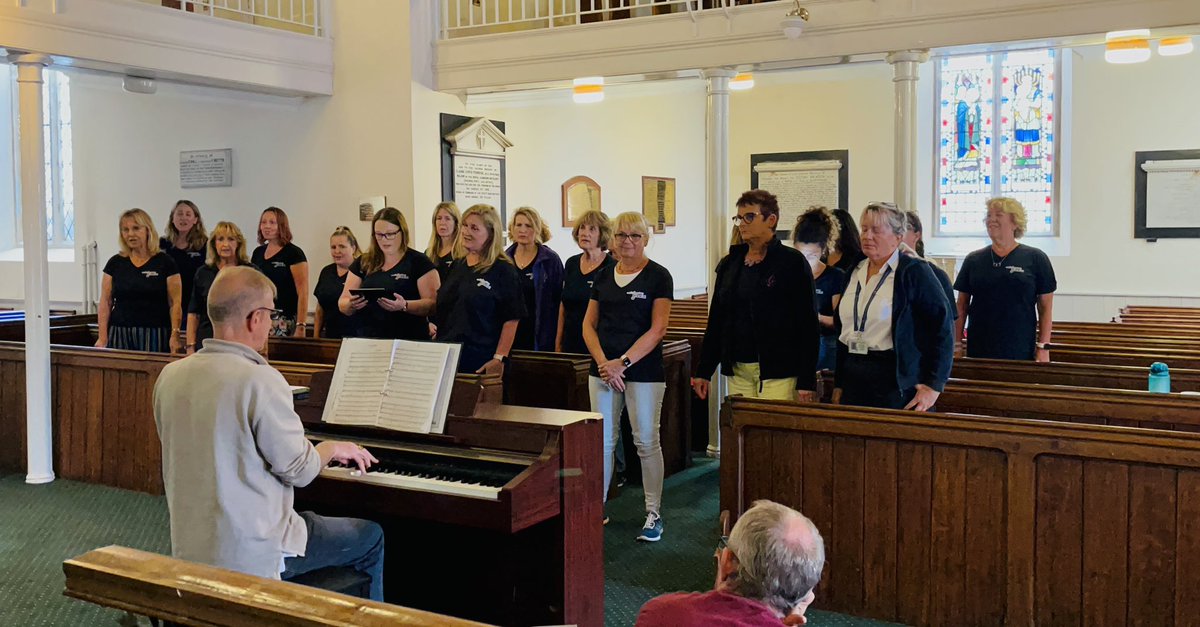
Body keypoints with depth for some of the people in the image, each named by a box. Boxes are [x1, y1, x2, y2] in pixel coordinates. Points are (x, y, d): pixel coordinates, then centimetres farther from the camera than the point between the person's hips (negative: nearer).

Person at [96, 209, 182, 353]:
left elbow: (175, 304, -3)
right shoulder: (115, 263, 9)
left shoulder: (165, 263, 1)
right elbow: (105, 303, 8)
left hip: (154, 335, -2)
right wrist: (102, 337, -2)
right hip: (119, 334, 3)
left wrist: (175, 335, -13)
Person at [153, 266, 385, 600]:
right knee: (371, 537, 13)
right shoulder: (261, 380, -22)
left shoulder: (170, 375, -1)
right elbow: (298, 469, -16)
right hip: (252, 556, -7)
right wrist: (333, 448, 4)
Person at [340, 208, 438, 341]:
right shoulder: (363, 263, 13)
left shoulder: (419, 262, 2)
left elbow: (433, 304, -7)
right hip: (368, 341, 4)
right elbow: (342, 304, 12)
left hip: (408, 341, -4)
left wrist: (405, 306, -23)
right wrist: (351, 305, -10)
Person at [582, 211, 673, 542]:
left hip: (643, 371, -4)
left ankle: (654, 514, 10)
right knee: (602, 440, 7)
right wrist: (603, 362, -8)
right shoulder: (604, 276, 11)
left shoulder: (658, 276, -3)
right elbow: (589, 324, 8)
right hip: (603, 370, 4)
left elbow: (657, 330, -10)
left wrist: (623, 362, -17)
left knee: (646, 442, 1)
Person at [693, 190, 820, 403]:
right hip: (737, 371, 5)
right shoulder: (729, 264, 12)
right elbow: (716, 320, 16)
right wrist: (704, 371, 12)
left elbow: (808, 325, -8)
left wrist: (806, 382, -13)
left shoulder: (792, 263, -4)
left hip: (777, 372, -5)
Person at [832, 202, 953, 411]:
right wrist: (838, 384, 16)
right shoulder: (855, 272, 13)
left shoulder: (915, 272, -7)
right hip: (853, 382, 6)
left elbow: (942, 330, -11)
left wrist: (933, 386, -15)